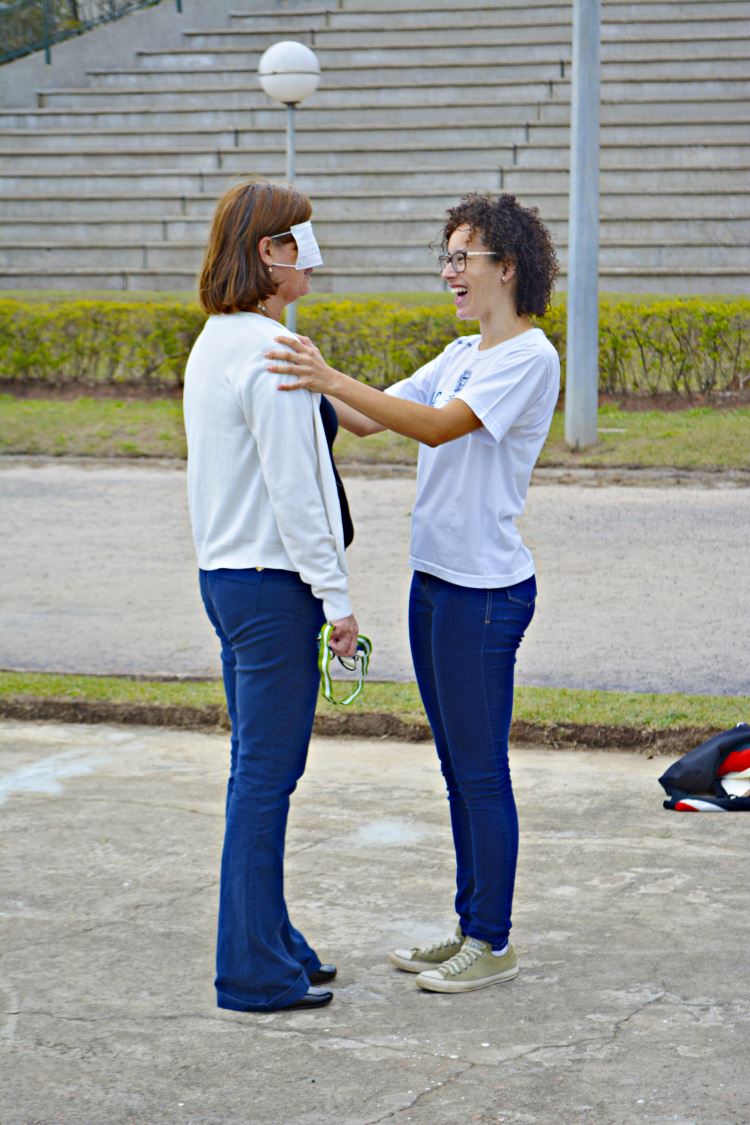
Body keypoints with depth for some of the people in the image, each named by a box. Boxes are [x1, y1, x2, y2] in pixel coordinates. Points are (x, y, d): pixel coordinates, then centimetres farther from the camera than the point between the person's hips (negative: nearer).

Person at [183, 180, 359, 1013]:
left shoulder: (213, 345, 13)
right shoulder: (270, 352, -17)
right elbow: (293, 491, -19)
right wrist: (335, 598, -15)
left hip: (224, 575, 10)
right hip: (273, 581, -10)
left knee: (258, 769, 16)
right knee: (266, 774, -3)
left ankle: (267, 942, 26)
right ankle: (253, 972, 4)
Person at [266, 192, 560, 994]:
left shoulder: (530, 358, -13)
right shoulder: (460, 357, 15)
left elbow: (439, 425, -25)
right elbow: (369, 420, 11)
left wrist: (331, 380, -32)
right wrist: (310, 381, -3)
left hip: (486, 591, -9)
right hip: (435, 581, 9)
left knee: (481, 772, -2)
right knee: (459, 770, 15)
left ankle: (493, 944, 7)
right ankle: (469, 928, 24)